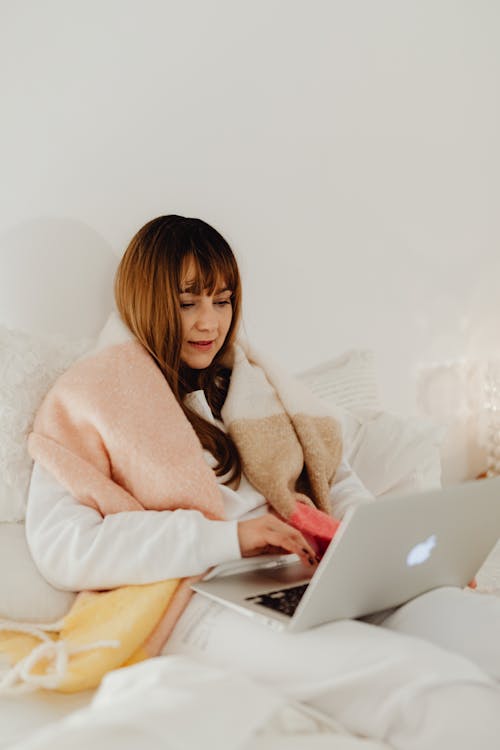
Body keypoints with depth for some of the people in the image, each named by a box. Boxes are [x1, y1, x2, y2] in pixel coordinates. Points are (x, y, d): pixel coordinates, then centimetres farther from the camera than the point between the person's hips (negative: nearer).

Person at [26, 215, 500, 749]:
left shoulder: (249, 385, 25)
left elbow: (335, 479, 24)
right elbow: (59, 547, -7)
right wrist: (227, 535, -15)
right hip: (204, 603, -6)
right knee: (425, 679, -32)